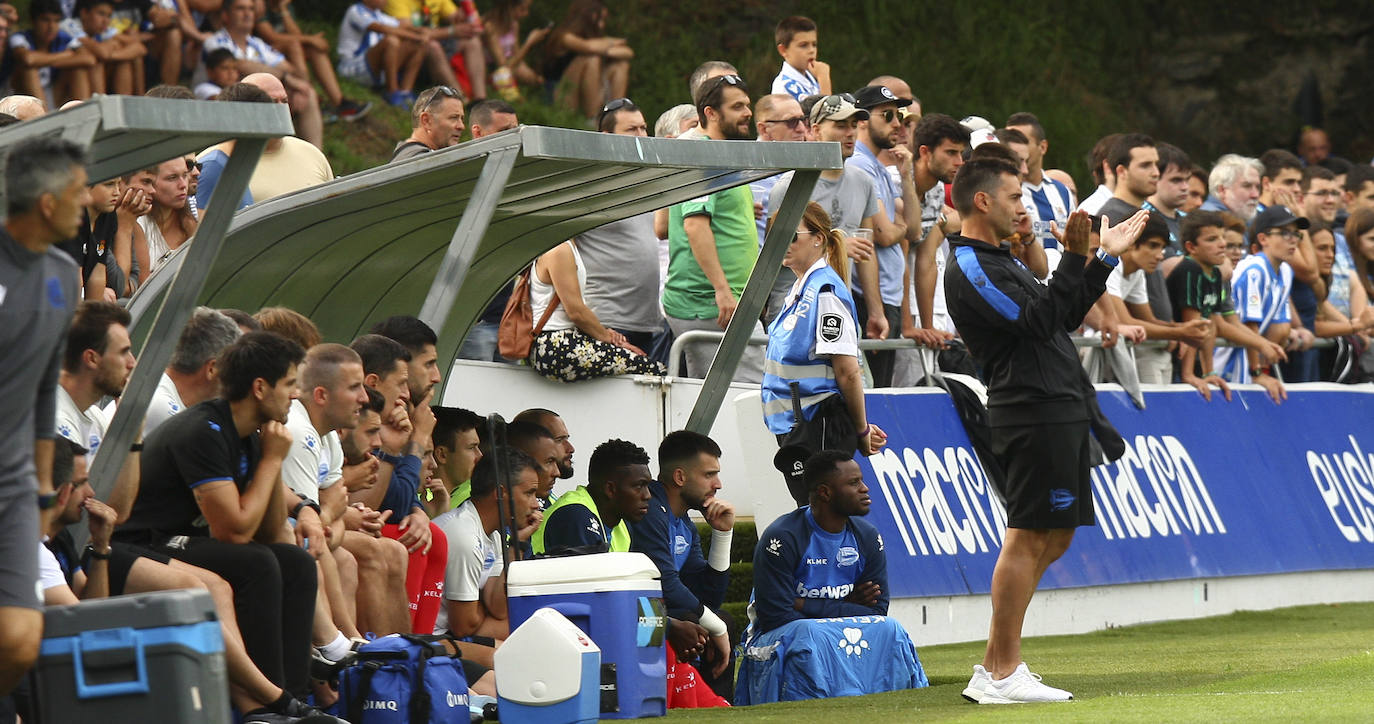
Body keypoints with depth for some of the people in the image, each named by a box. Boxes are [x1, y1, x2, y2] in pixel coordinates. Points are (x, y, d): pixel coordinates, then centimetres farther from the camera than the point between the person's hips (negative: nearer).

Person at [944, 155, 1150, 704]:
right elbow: (1039, 321, -21)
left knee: (1053, 540, 11)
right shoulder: (969, 269, -11)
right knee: (1028, 540, -10)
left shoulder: (998, 262, 22)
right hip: (1034, 416, -11)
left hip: (1060, 412, 11)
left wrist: (1106, 258, 25)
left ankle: (994, 670, 12)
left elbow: (1064, 316, 26)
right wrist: (1075, 258, -21)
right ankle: (1001, 674, -8)